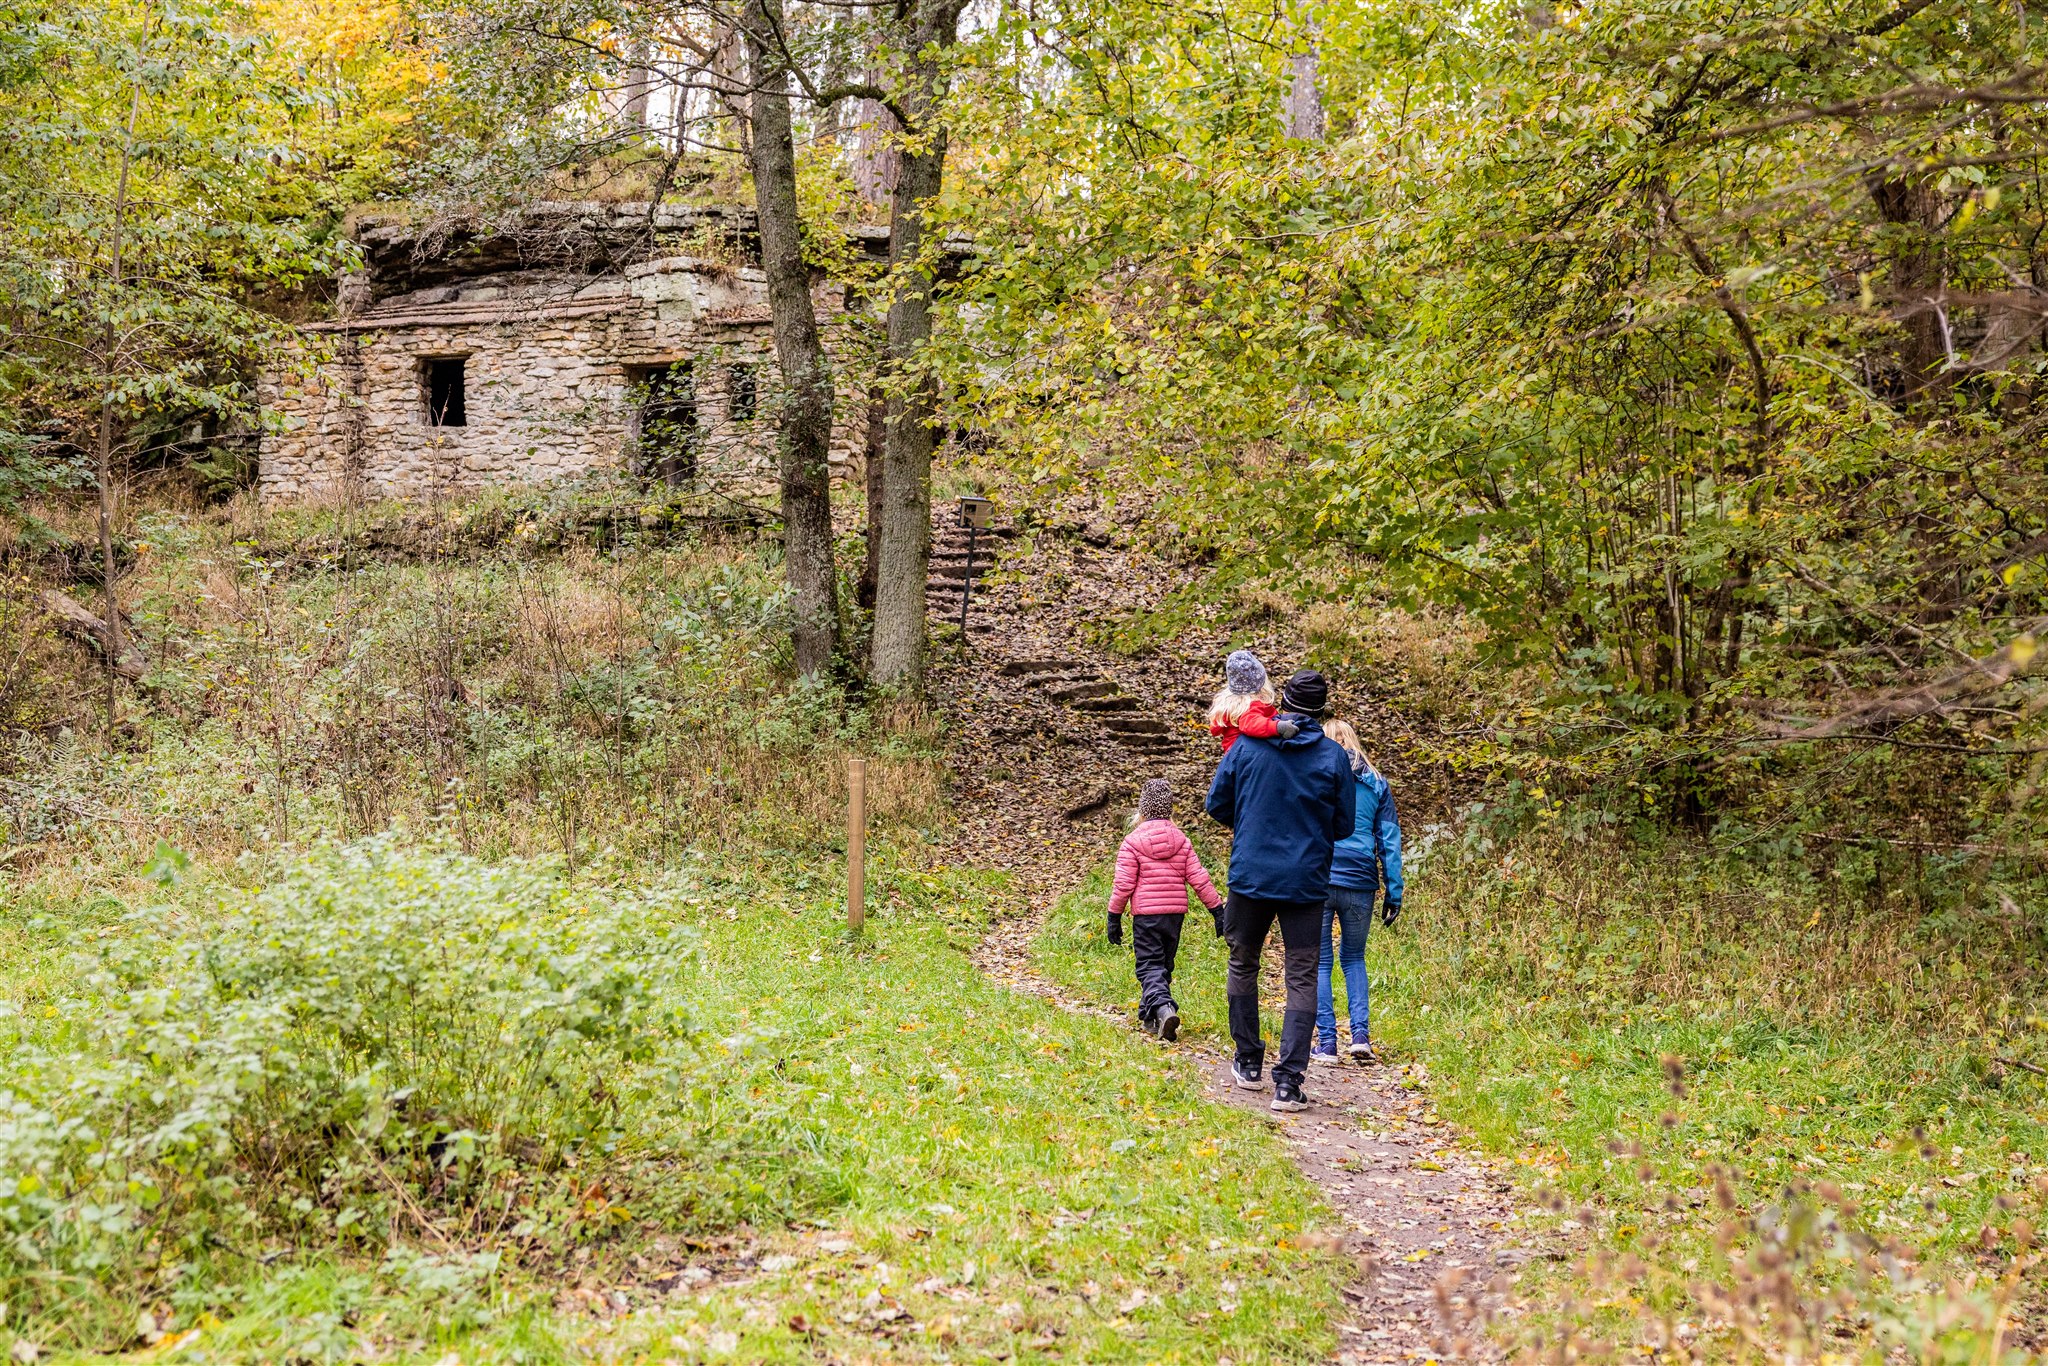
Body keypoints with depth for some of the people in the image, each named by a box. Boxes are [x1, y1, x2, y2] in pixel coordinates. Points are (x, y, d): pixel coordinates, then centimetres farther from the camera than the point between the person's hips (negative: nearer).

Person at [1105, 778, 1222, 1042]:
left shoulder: (1133, 842, -6)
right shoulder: (1182, 841, 5)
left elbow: (1123, 884, -8)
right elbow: (1199, 879, 3)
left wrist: (1114, 917, 0)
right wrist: (1217, 909, 8)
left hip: (1145, 914, -4)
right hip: (1176, 912, 4)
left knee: (1149, 966, -2)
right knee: (1164, 964, 17)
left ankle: (1163, 1008, -27)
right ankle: (1149, 1017, 24)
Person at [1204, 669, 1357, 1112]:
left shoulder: (1247, 745, -2)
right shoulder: (1333, 756, -4)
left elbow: (1217, 803, 5)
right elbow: (1344, 825, 2)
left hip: (1250, 875, 1)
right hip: (1306, 881, -1)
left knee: (1242, 966, 19)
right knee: (1303, 979, 2)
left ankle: (1249, 1064, 26)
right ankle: (1288, 1081, -7)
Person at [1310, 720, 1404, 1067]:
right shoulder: (1377, 785, 10)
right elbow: (1390, 842, 7)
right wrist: (1394, 893, 8)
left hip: (1317, 880, -3)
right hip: (1361, 883, 3)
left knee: (1319, 961, 5)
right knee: (1354, 957, 18)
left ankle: (1326, 1043, 1)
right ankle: (1360, 1035, 4)